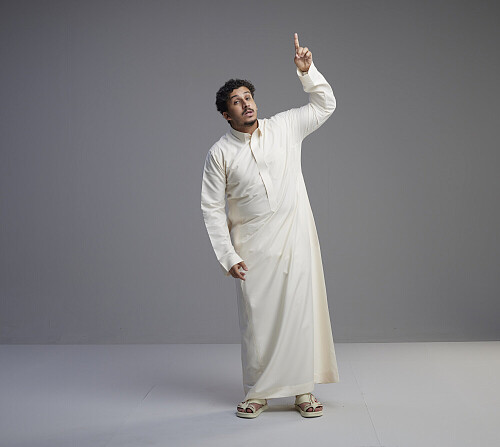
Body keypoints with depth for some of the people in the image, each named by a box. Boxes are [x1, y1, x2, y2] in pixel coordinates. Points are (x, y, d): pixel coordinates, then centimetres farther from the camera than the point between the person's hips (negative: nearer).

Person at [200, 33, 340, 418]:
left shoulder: (285, 127, 6)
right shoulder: (219, 154, 0)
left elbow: (325, 104, 13)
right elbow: (212, 209, 0)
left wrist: (307, 70, -3)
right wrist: (228, 256, -6)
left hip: (296, 240, 2)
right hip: (253, 248, -1)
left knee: (302, 312, 2)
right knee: (257, 319, 3)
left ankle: (304, 391, 15)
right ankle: (257, 394, 19)